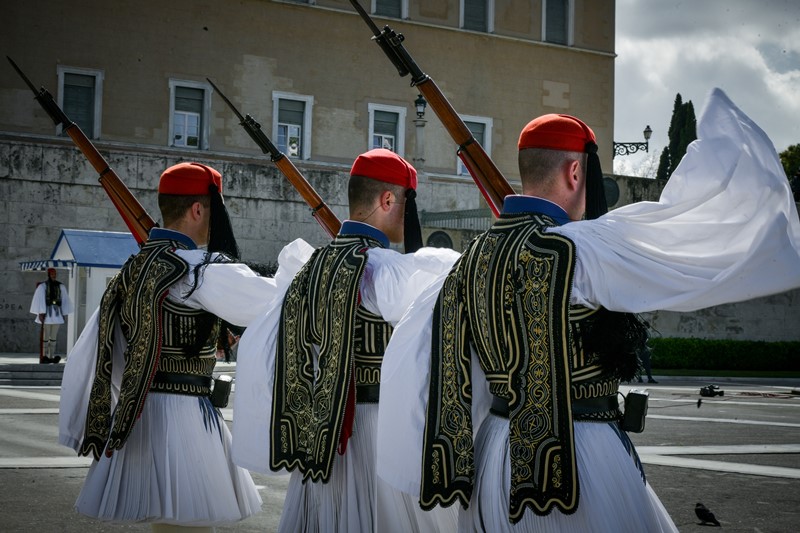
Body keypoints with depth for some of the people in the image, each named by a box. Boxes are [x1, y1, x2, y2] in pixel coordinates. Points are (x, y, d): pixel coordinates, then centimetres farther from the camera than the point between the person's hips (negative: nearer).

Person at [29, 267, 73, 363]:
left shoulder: (60, 286, 9)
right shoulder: (43, 286, -5)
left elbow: (64, 300, 14)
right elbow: (40, 299, -9)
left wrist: (64, 313, 12)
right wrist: (41, 313, -15)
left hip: (57, 312, 5)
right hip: (46, 312, -5)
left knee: (54, 335, 4)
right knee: (45, 335, -5)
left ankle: (51, 356, 6)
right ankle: (43, 357, -2)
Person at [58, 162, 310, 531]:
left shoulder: (130, 270, 10)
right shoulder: (202, 270, -14)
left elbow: (89, 358, 13)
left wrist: (87, 431, 20)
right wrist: (303, 257, 5)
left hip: (135, 417, 8)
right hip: (182, 416, -8)